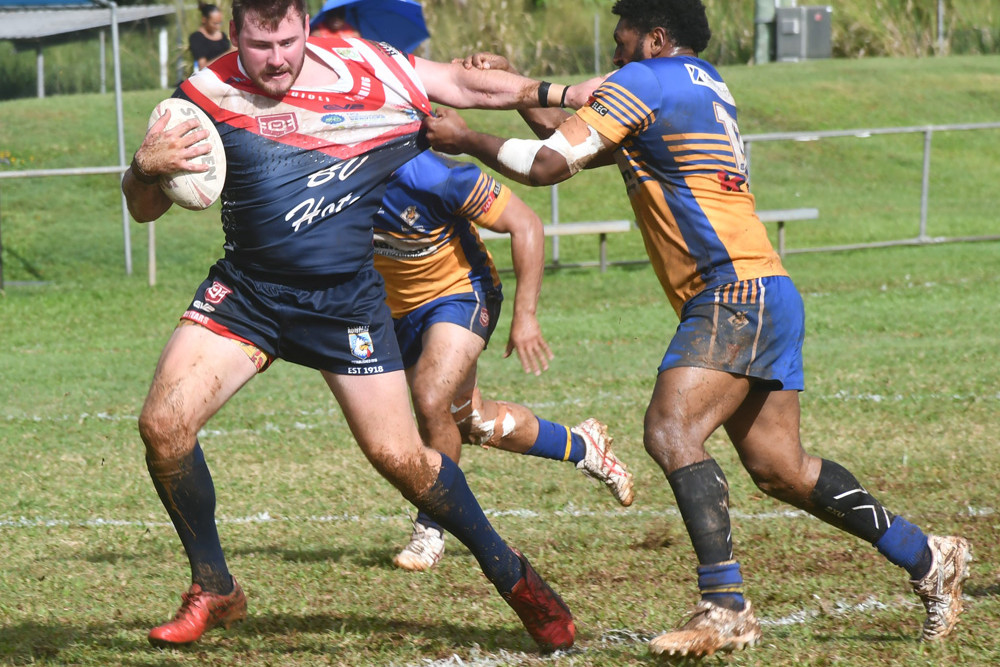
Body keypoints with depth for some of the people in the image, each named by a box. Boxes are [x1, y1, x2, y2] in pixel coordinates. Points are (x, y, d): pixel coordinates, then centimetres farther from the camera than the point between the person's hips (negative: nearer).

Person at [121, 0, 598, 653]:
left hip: (347, 299, -2)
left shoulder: (363, 68, -9)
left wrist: (558, 95, 1)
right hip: (246, 291, 2)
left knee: (400, 457, -7)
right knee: (163, 423, -15)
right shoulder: (209, 94, -7)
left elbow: (468, 86, 3)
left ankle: (510, 574, 16)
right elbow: (145, 208, -2)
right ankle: (214, 589, 5)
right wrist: (147, 168, -24)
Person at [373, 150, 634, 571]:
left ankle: (429, 533, -9)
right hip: (400, 311, 6)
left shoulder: (432, 177, -31)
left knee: (430, 401, -27)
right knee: (471, 422, 12)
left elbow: (524, 224, -22)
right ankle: (580, 447, 36)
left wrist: (525, 314, -23)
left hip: (459, 293, -6)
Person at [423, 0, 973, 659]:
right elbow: (589, 146, 32)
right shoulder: (708, 87, 24)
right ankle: (929, 559, 18)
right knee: (779, 468, 13)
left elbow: (546, 165, -6)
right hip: (764, 293, 10)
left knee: (670, 431, -21)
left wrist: (467, 139, 7)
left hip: (736, 292, -10)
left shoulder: (646, 80, -4)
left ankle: (726, 607, -30)